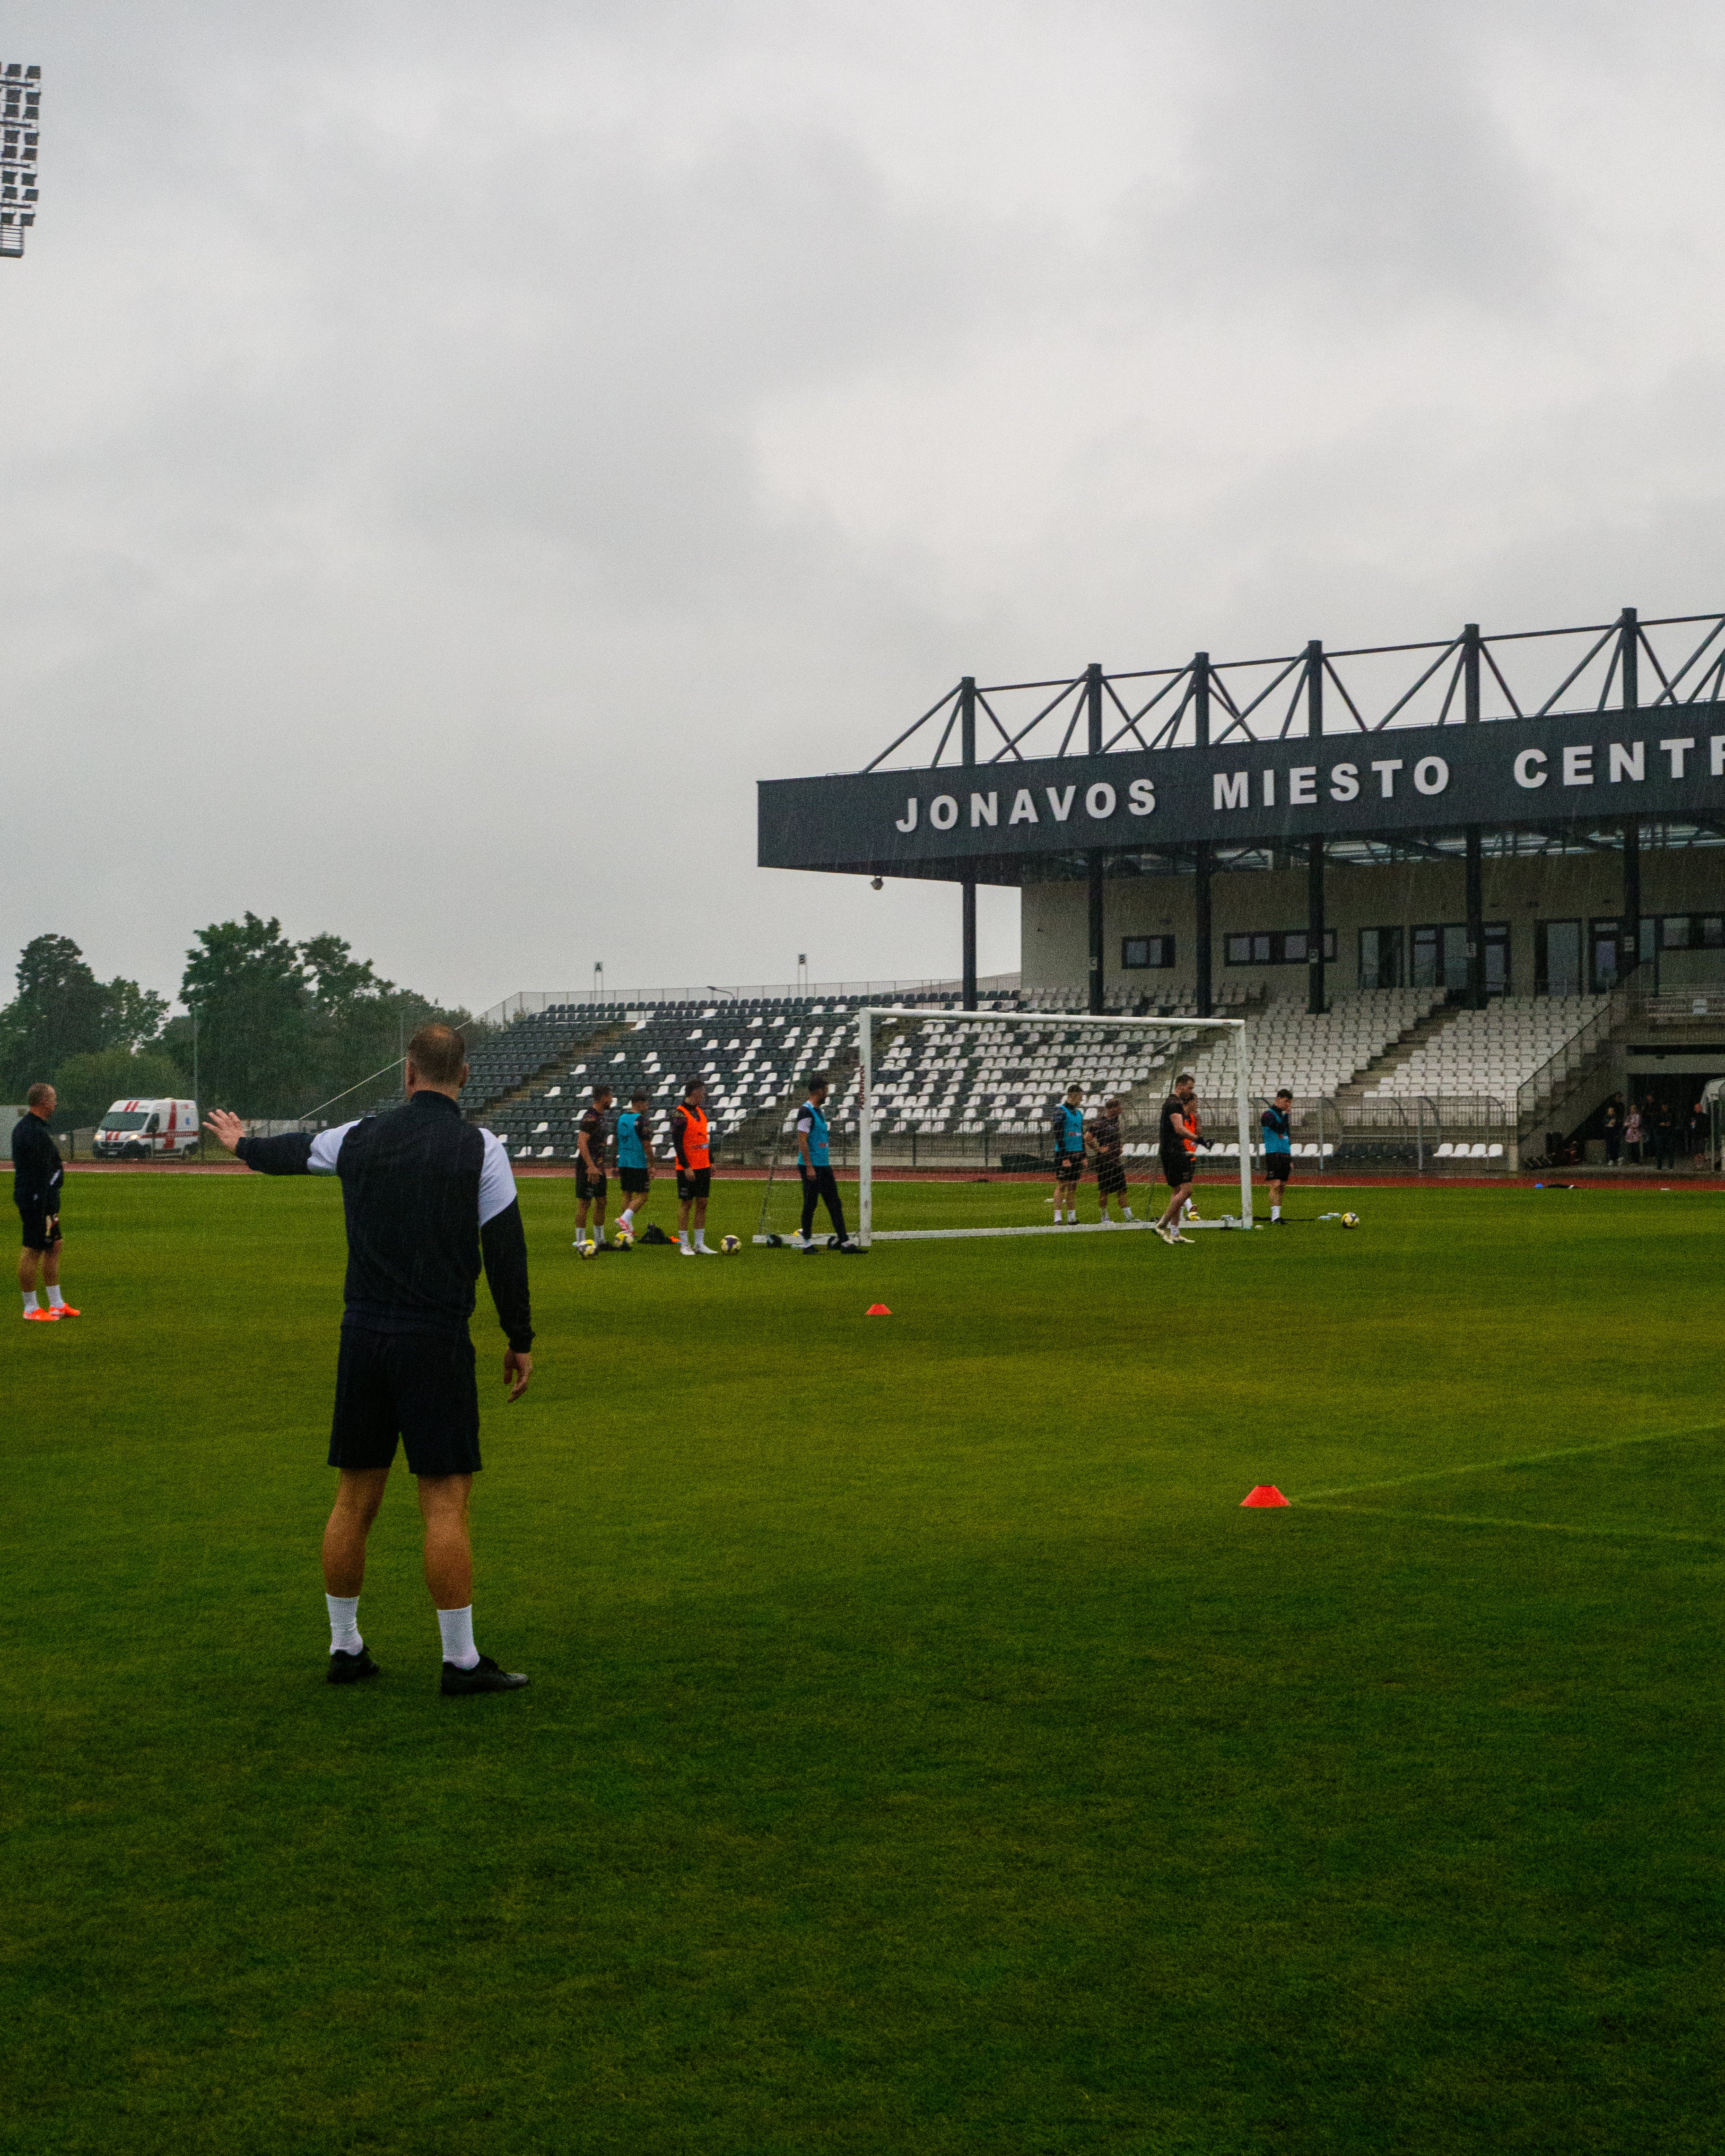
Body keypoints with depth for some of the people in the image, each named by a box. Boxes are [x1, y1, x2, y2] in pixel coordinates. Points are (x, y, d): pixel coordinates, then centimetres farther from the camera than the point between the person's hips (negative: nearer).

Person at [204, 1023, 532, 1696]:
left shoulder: (360, 1138, 6)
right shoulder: (478, 1147, -6)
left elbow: (295, 1151, 26)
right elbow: (505, 1248, -6)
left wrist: (243, 1146, 49)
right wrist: (520, 1342, 4)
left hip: (363, 1338, 4)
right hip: (435, 1344, -4)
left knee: (354, 1501, 12)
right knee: (445, 1505, -3)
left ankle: (345, 1648, 21)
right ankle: (461, 1661, -1)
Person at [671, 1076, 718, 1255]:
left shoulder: (701, 1112, 13)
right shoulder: (680, 1114, -12)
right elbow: (677, 1143, -16)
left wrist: (711, 1161, 16)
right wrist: (686, 1167, -19)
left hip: (703, 1167, 8)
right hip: (687, 1169, -8)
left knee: (702, 1204, 7)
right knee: (686, 1204, -2)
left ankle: (700, 1244, 12)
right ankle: (684, 1245, 4)